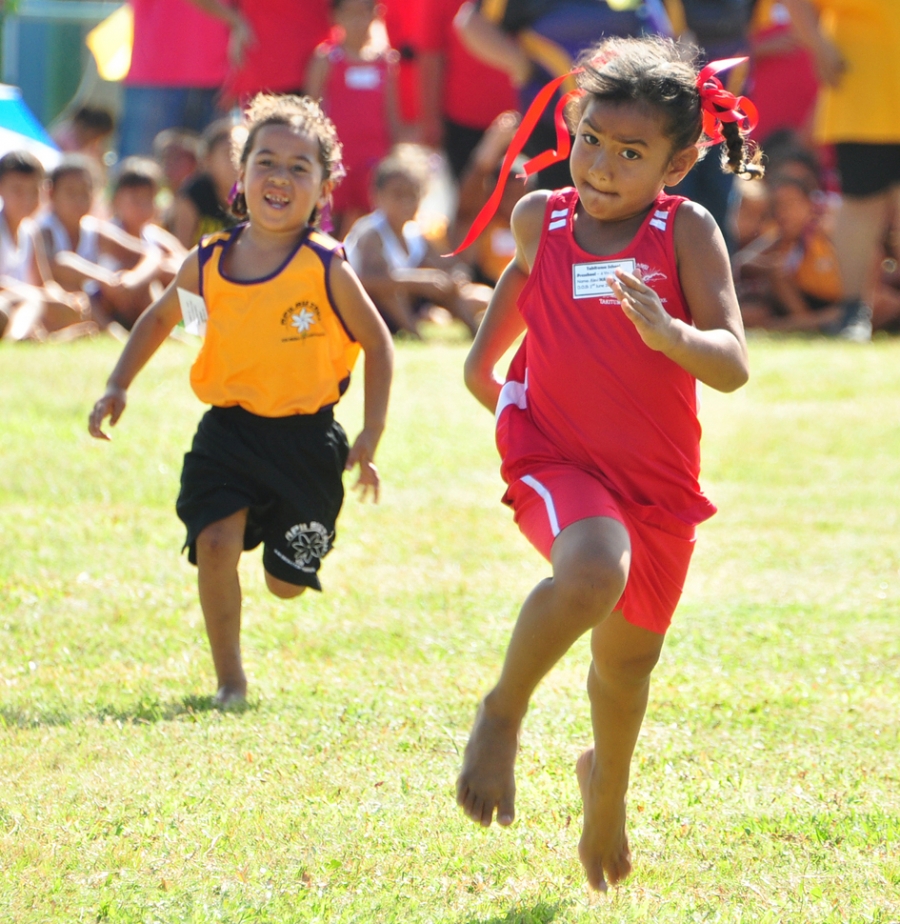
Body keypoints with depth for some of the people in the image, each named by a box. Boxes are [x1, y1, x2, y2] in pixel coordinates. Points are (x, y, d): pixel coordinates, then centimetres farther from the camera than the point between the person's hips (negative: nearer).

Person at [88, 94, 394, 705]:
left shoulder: (327, 270, -12)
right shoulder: (209, 263, -3)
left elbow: (377, 343, 0)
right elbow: (160, 318, 16)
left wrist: (372, 435, -3)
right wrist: (118, 387, 7)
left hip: (305, 438, -2)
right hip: (228, 431, 2)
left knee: (287, 583, 6)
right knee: (216, 544, -20)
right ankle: (230, 678, 1)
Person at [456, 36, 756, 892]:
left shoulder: (687, 232, -11)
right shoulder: (540, 219, -3)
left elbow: (732, 366, -21)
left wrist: (667, 331, -38)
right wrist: (484, 353, 23)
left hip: (657, 476, 1)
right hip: (555, 458, -1)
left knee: (628, 659, 16)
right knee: (594, 571, -34)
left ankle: (605, 782, 50)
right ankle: (501, 715, -10)